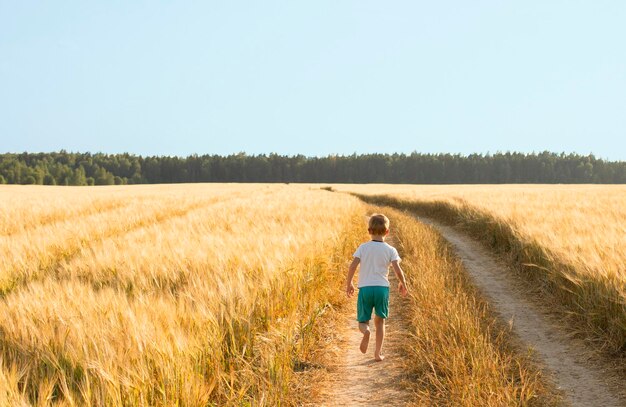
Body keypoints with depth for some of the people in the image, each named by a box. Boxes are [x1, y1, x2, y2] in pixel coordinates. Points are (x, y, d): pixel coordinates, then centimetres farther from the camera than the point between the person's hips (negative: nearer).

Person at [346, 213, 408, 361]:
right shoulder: (390, 250, 2)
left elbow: (352, 266, -7)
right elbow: (397, 270, -7)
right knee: (380, 321, 15)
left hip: (365, 288, 0)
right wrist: (403, 284, 11)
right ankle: (378, 353, 9)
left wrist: (349, 284, 6)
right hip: (382, 288, 0)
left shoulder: (363, 248, 2)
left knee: (363, 321, 9)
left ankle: (365, 330, -27)